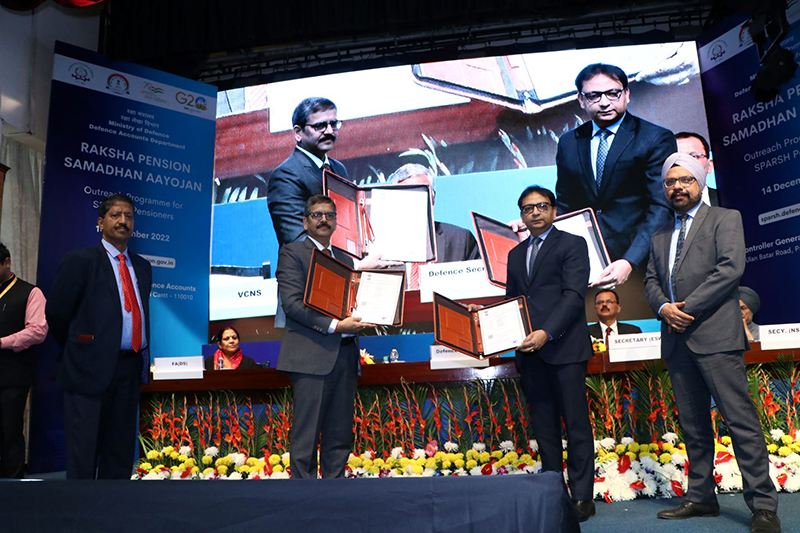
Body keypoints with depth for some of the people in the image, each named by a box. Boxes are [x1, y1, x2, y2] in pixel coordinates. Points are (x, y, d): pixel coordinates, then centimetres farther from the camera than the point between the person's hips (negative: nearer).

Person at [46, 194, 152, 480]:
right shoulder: (80, 260, -3)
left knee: (121, 450, 12)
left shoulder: (142, 267, 14)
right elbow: (56, 312, -3)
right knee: (83, 454, 1)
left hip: (130, 368, 5)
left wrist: (142, 359, 11)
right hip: (92, 367, -5)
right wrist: (77, 351, 5)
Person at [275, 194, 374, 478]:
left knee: (340, 436, 9)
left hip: (345, 356, 6)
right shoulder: (292, 252, 2)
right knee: (306, 435, -3)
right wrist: (335, 325, -18)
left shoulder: (345, 259, 22)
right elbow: (292, 303, -10)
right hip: (311, 355, -6)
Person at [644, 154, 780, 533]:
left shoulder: (725, 219, 5)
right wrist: (664, 308, -6)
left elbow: (731, 268, -9)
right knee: (693, 426, 10)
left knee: (741, 420, -6)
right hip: (676, 341, 6)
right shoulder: (660, 237, 22)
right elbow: (651, 281, 16)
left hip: (715, 335, -5)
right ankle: (701, 497, 18)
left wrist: (687, 308, -12)